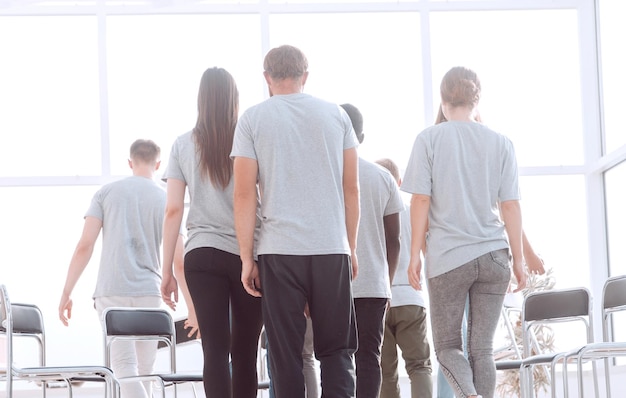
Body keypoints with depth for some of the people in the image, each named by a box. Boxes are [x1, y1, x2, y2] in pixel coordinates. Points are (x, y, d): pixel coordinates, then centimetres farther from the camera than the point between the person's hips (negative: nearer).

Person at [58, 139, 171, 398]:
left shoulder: (106, 193, 6)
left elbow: (85, 245, -2)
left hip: (111, 291, -1)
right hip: (148, 293, 1)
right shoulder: (166, 200, 7)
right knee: (144, 372, 10)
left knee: (125, 369, -6)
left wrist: (66, 293, 2)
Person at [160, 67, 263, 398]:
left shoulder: (183, 145, 6)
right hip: (249, 255, 0)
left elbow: (173, 210, 3)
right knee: (245, 352, 6)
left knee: (215, 349, -3)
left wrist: (166, 271, 6)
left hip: (202, 256, 1)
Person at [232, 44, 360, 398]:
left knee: (286, 354, 4)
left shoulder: (253, 119, 3)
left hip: (279, 252, -1)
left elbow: (245, 194, -2)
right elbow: (352, 189, 8)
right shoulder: (336, 114, 9)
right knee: (337, 349, 7)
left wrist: (247, 259, 1)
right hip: (332, 249, 2)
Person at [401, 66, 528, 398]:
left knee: (447, 345, 7)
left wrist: (416, 254, 0)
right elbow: (511, 206, 4)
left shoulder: (429, 139, -1)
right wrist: (518, 259, 8)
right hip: (494, 256, 2)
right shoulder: (500, 143, 6)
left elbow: (421, 200, -5)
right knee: (482, 348, 7)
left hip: (448, 257, -2)